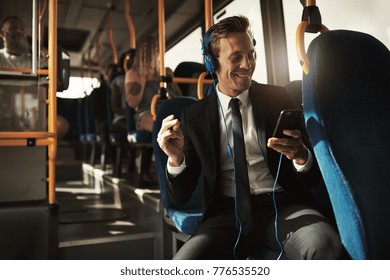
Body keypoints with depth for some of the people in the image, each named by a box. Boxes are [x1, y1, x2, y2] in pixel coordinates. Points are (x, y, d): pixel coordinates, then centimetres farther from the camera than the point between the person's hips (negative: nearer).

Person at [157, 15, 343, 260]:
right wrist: (176, 159, -15)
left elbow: (315, 177, 9)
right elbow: (181, 197, 6)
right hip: (227, 214, 0)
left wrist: (301, 156, -16)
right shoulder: (194, 115, 7)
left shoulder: (277, 98, 8)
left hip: (281, 205, 1)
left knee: (326, 246, -33)